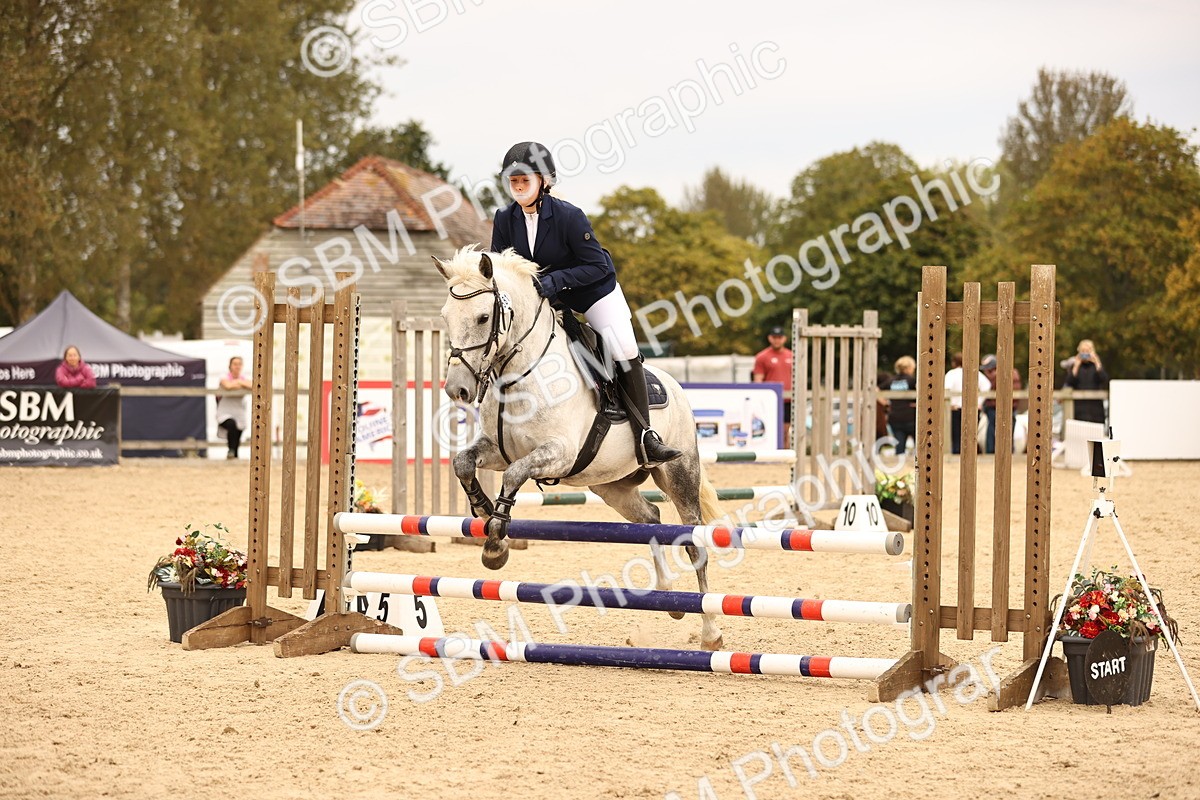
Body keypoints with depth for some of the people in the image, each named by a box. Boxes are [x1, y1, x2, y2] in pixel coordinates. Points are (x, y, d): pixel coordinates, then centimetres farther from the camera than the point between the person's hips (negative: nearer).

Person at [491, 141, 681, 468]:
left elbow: (598, 266, -26)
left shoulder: (569, 217, -28)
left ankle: (644, 437, -11)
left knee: (626, 354, -14)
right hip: (548, 296, 5)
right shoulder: (505, 220, -14)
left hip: (596, 291, -5)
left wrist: (556, 279, -38)